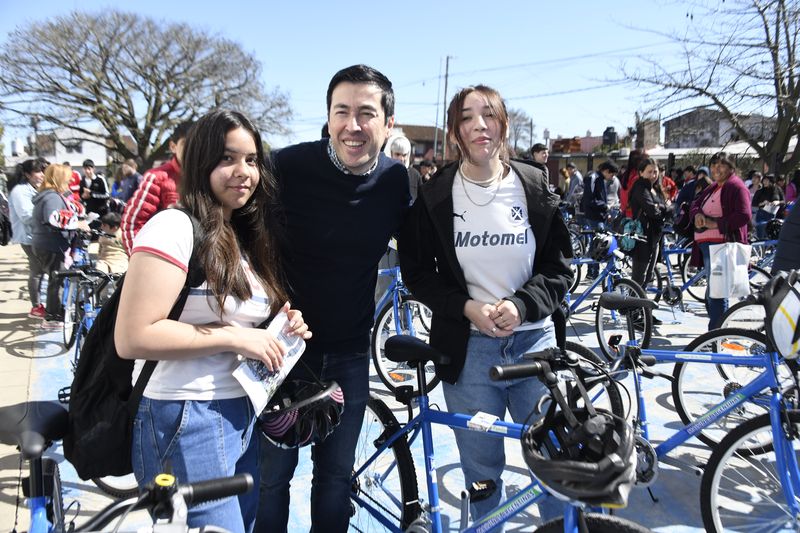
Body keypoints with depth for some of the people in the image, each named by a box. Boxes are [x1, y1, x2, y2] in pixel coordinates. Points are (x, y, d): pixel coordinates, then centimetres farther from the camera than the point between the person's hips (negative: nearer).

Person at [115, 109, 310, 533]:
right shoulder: (174, 227, -14)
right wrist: (234, 337, -19)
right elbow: (132, 338, -21)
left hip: (243, 417, 9)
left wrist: (284, 325, 3)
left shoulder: (246, 238, 13)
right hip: (186, 422, -8)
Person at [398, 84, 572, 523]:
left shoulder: (536, 189, 2)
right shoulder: (435, 196, -1)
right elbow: (417, 271, 2)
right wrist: (467, 308, -13)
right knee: (481, 470, 11)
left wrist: (521, 305, -14)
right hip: (467, 347, -1)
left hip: (533, 339, 1)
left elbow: (558, 266, 4)